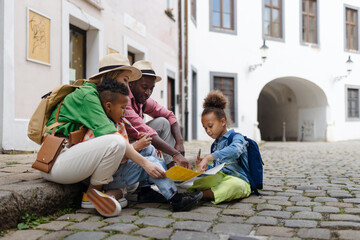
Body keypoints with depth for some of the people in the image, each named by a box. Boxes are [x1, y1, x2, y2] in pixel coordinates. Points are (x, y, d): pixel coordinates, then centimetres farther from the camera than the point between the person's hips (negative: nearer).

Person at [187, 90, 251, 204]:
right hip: (219, 178, 7)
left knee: (234, 185, -42)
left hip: (238, 180, -7)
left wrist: (208, 158, -39)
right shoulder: (215, 145, 20)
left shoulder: (236, 137, -4)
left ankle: (201, 194, -44)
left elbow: (234, 150, -30)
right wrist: (205, 166, 5)